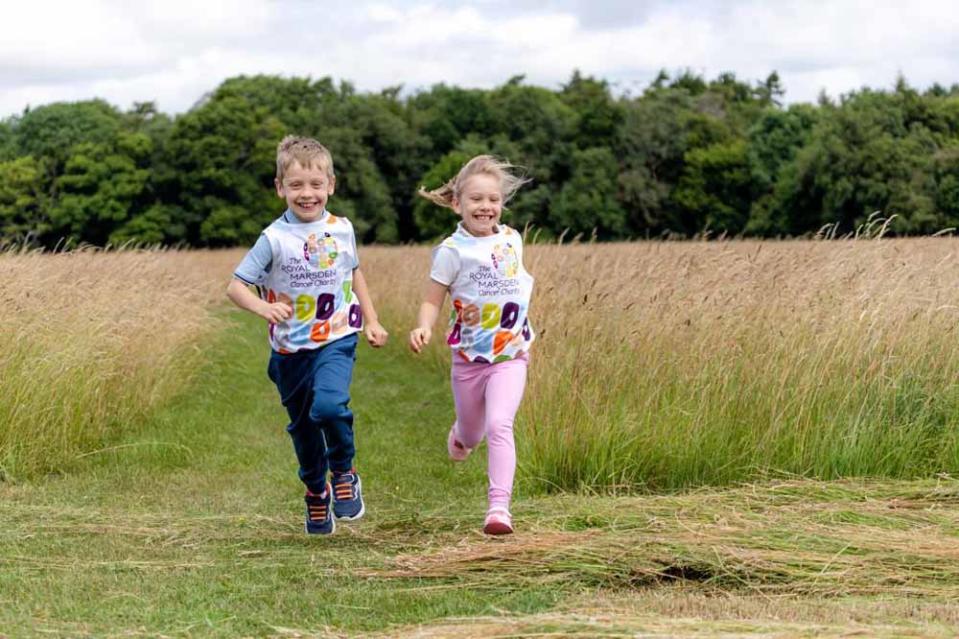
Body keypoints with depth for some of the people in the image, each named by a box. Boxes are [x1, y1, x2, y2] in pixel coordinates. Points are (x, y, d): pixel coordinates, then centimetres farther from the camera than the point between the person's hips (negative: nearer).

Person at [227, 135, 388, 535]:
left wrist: (371, 321, 19)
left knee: (329, 405, -27)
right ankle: (317, 494, 38)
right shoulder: (275, 238, -9)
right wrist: (263, 307, -30)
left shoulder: (341, 229, 2)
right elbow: (235, 286, -11)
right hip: (290, 350, 0)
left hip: (336, 341, 0)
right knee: (303, 427, 13)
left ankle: (344, 474, -1)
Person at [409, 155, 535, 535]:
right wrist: (424, 327, -32)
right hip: (469, 359, -1)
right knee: (471, 434, 17)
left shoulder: (511, 239, 2)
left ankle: (499, 505, -22)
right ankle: (460, 434, 56)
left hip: (510, 355, 1)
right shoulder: (452, 251, -11)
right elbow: (433, 300, -11)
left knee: (499, 425, -20)